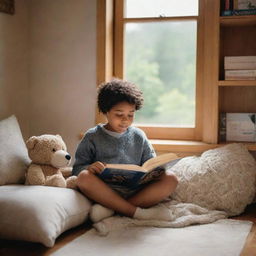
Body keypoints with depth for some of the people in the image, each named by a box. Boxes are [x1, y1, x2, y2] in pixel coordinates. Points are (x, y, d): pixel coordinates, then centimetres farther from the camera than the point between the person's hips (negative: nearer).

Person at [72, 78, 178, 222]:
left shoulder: (138, 136, 16)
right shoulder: (93, 136, 8)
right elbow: (77, 169, 4)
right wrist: (89, 167, -20)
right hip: (104, 190, -3)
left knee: (170, 179, -20)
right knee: (84, 177, -33)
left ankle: (111, 208, -29)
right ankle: (137, 213, -31)